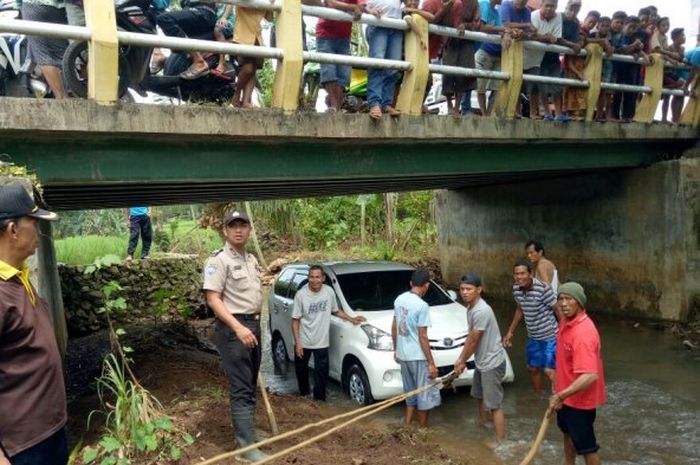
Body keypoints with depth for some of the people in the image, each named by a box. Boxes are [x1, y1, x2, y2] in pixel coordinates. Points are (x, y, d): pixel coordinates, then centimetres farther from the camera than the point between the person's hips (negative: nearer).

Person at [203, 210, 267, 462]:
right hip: (233, 328, -9)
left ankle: (246, 430, 30)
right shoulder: (219, 260, -12)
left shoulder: (251, 259, 13)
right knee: (241, 389, -8)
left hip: (253, 324, 9)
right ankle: (247, 445, -4)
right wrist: (238, 327, -28)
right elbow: (213, 300, -19)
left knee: (250, 385, 17)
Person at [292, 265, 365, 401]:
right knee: (301, 369, 15)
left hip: (321, 342, 1)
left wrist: (351, 319, 0)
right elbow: (295, 320, -10)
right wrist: (297, 343, -14)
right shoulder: (301, 294, -14)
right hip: (303, 342, -1)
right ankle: (304, 393, 39)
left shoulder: (329, 292, -6)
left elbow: (336, 311, 12)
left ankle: (319, 398, 17)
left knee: (321, 372, 2)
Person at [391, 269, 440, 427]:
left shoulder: (399, 299, 4)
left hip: (403, 354, 8)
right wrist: (431, 363, -13)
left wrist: (396, 349, 22)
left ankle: (407, 426, 25)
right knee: (426, 395, 7)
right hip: (418, 357, -8)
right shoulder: (422, 306, -20)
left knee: (411, 392, 20)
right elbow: (422, 337, -19)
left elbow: (394, 328, 12)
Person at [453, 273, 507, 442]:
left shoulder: (481, 311, -28)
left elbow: (473, 341, -20)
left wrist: (462, 362, -7)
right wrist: (460, 358, 9)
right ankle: (484, 427, 45)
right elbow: (470, 337, 11)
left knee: (494, 405, -5)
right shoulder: (471, 307, 4)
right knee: (480, 396, 26)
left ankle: (500, 442, 3)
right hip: (481, 361, 10)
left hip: (492, 363, -10)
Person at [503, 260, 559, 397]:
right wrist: (510, 332, 14)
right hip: (533, 337, 7)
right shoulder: (516, 289, -6)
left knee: (549, 371, -11)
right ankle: (539, 398, 36)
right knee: (532, 369, 16)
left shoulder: (543, 289, -26)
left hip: (549, 336, -7)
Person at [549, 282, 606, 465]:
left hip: (580, 399, -9)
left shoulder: (583, 333, -32)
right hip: (567, 394, 9)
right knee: (568, 433, 28)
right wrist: (560, 393, 19)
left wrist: (560, 395, -35)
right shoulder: (566, 321, -2)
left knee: (586, 446, 8)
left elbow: (590, 376, -38)